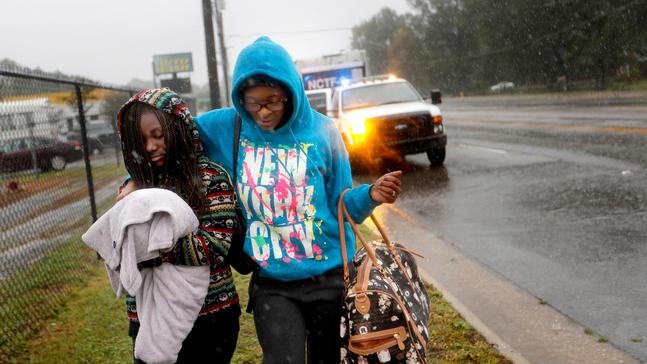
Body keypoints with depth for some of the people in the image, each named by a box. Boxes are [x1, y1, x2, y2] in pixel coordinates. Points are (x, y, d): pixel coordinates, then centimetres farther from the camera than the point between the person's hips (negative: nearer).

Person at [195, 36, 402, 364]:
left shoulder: (322, 131, -6)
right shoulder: (224, 127, -6)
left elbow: (340, 205, 0)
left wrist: (370, 196, -20)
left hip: (331, 278, 1)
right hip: (272, 285, 0)